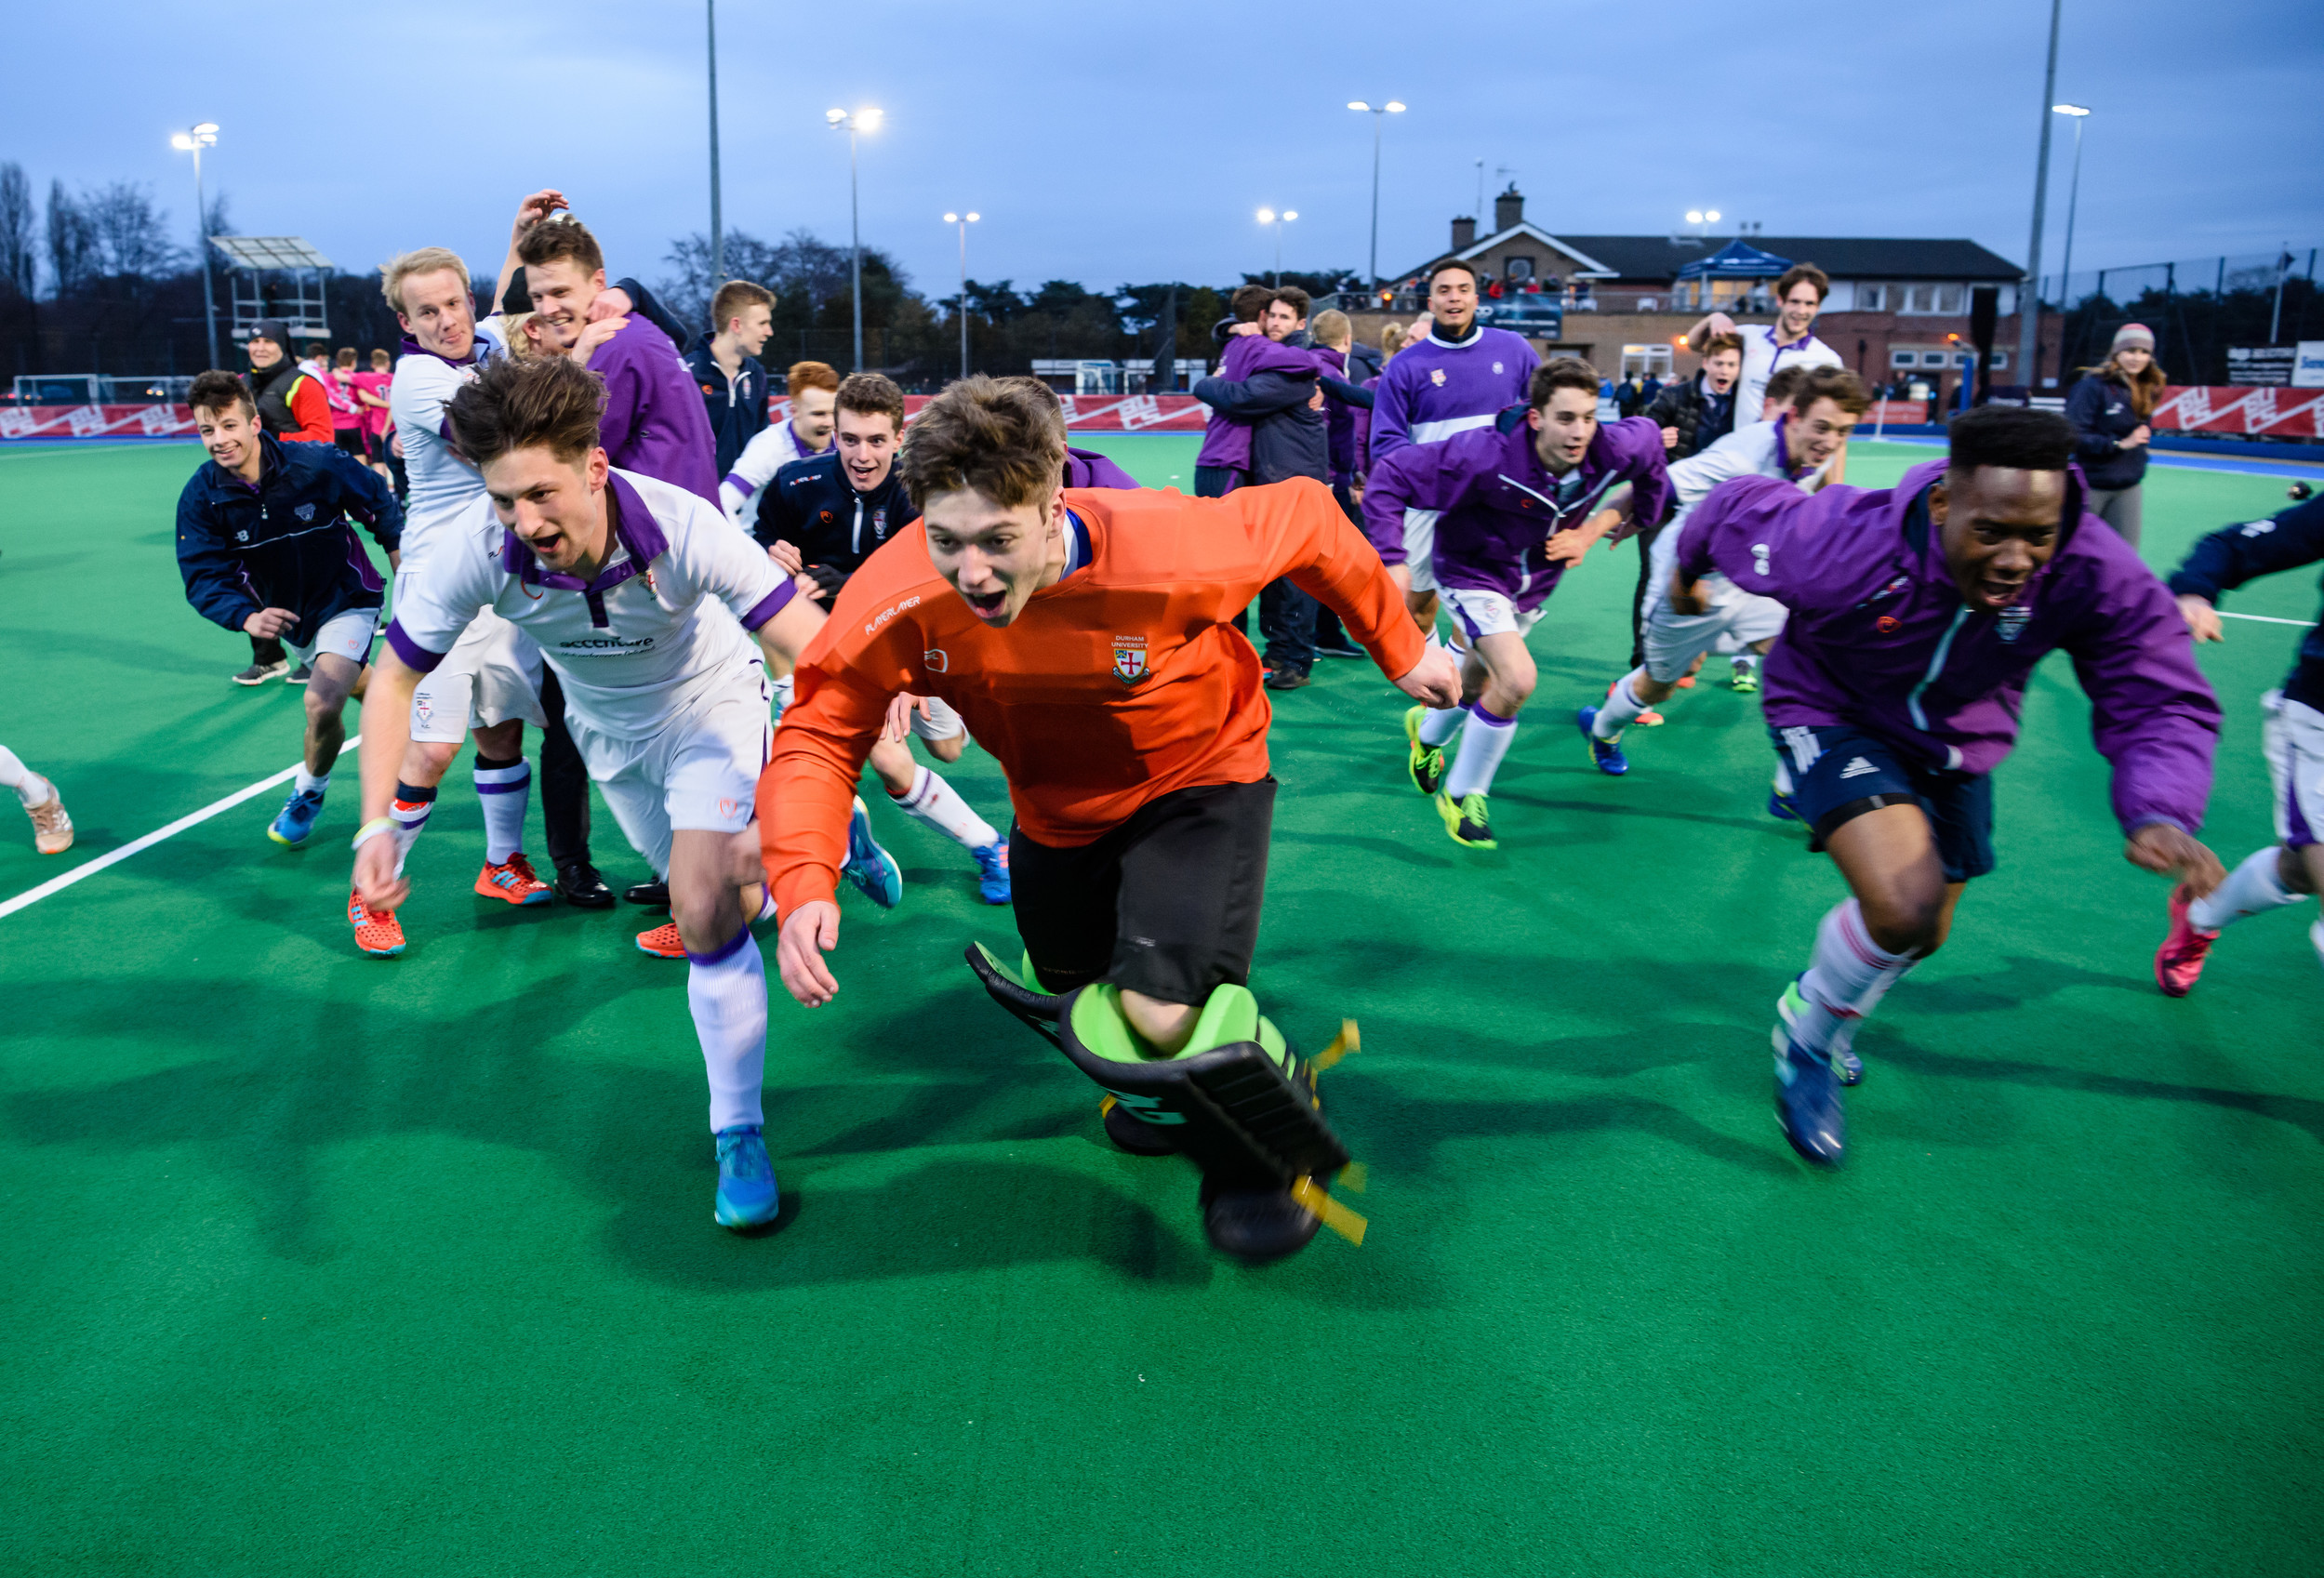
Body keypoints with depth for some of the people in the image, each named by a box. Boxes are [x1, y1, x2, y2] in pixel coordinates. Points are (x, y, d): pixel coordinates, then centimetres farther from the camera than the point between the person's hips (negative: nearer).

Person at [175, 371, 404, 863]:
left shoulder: (318, 464, -24)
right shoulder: (200, 496, -17)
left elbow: (381, 505, -7)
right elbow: (204, 578, -19)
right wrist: (247, 617, -39)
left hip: (347, 600, -4)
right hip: (287, 614, 5)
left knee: (322, 704, -23)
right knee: (349, 687, 25)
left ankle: (308, 793, 4)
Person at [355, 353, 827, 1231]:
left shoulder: (680, 527, -38)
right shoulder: (480, 549, -30)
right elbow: (396, 677, -17)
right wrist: (376, 826, -28)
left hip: (711, 705, -4)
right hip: (605, 728, 4)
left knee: (704, 910, -23)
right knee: (714, 900, 18)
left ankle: (740, 1135, -7)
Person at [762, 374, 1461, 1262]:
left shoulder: (1167, 552, -36)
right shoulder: (898, 605, -30)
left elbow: (1305, 518, -17)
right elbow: (817, 737, -19)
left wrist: (1399, 650, -4)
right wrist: (804, 884, -36)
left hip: (1199, 781, -4)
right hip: (1056, 813, 5)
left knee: (1165, 1015, -24)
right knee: (1074, 1000, 24)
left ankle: (1270, 1148, 11)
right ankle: (1164, 1095, 60)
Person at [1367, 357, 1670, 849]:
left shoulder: (1612, 450, -25)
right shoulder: (1488, 456, -37)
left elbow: (1649, 442, 1)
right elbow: (1391, 476, -32)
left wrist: (1608, 521, 6)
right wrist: (1391, 560, -37)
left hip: (1534, 581, 6)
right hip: (1474, 572, -6)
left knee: (1479, 685, 22)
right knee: (1517, 680, -24)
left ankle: (1428, 730, 58)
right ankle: (1462, 795, -2)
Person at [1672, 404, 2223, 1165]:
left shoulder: (2098, 579, -32)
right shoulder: (1847, 546, -38)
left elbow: (2162, 703, -26)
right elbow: (1738, 506, -20)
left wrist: (2160, 814, -46)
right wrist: (1688, 568, 3)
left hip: (1955, 747, 5)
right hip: (1832, 717, -5)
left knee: (1922, 935, 19)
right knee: (1904, 906, -26)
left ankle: (1831, 1008, 54)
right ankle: (1806, 1031, 5)